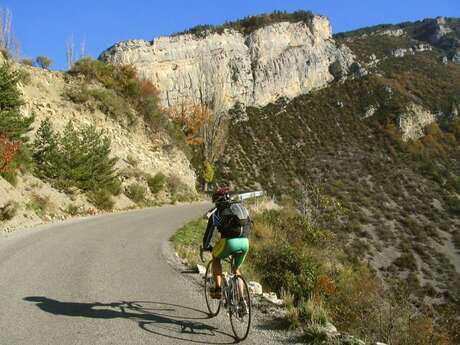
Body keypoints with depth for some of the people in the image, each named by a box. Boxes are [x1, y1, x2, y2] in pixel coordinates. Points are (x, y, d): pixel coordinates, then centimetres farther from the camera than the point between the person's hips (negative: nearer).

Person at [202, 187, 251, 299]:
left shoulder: (216, 212, 14)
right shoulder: (241, 207, 26)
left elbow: (209, 231, 18)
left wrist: (206, 247, 35)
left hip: (229, 242, -4)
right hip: (245, 243, 4)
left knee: (216, 257, 27)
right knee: (236, 270, 27)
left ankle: (218, 288, 16)